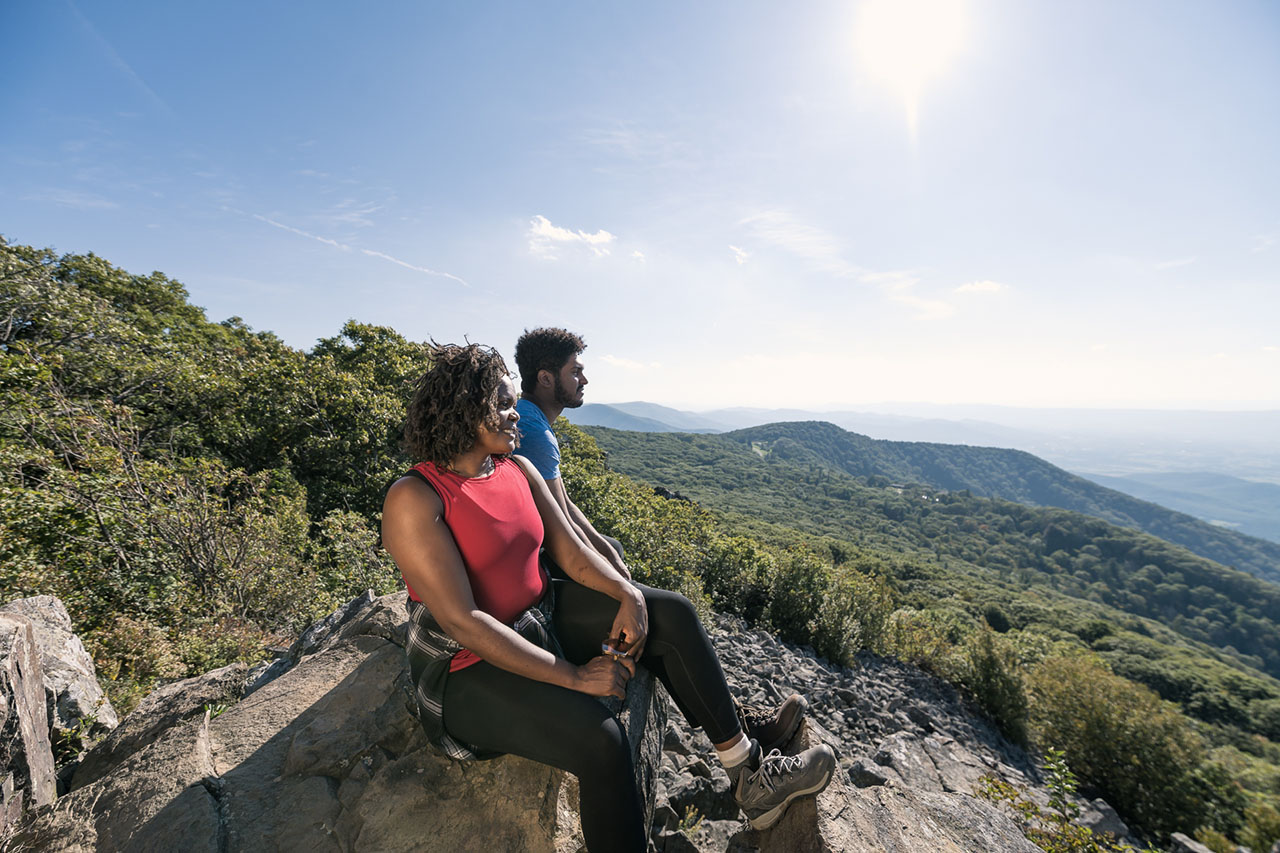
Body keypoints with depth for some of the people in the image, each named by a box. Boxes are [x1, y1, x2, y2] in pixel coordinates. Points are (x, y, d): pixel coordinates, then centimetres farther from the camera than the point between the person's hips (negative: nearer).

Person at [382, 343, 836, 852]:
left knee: (673, 614, -4)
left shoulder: (517, 469, 1)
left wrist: (629, 594, -16)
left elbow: (571, 552, 2)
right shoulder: (414, 499, -20)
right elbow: (463, 621, -26)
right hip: (468, 669, -7)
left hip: (541, 618, 7)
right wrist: (574, 677, -25)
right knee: (599, 739, -30)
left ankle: (749, 777, 8)